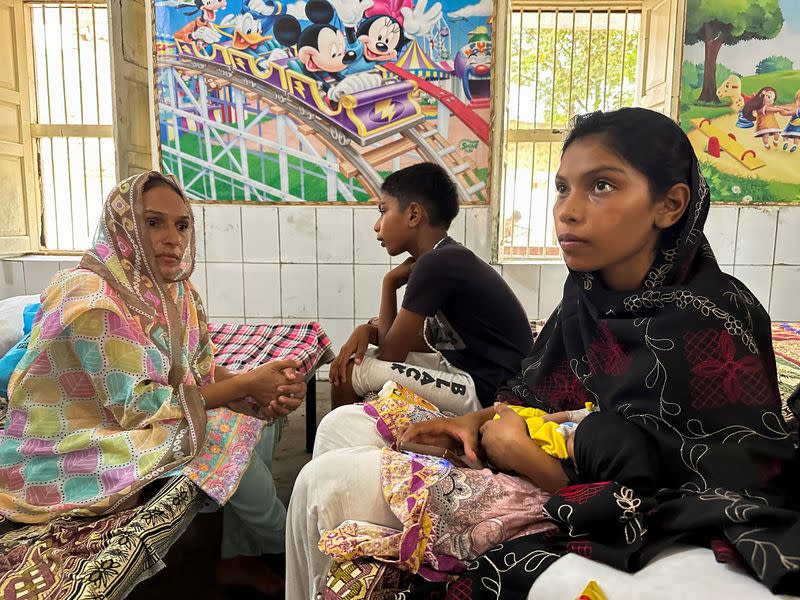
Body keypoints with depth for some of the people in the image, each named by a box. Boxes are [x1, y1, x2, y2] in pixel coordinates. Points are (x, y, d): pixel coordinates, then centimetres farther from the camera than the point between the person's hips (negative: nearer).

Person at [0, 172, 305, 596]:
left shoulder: (173, 287, -1)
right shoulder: (90, 296, -25)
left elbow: (200, 372, 1)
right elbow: (142, 407, -26)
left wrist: (270, 388, -18)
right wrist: (247, 384, -21)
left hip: (125, 424, 8)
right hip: (73, 451, -8)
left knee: (262, 418, -4)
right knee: (228, 436, -22)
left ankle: (238, 557, 7)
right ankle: (286, 545, 6)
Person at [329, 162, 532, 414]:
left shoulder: (436, 263, -21)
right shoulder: (448, 258, 8)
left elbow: (390, 353, -14)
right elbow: (429, 341, 13)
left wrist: (391, 282, -3)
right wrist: (368, 330, -3)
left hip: (488, 395, -9)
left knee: (351, 371, -8)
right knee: (356, 356, 13)